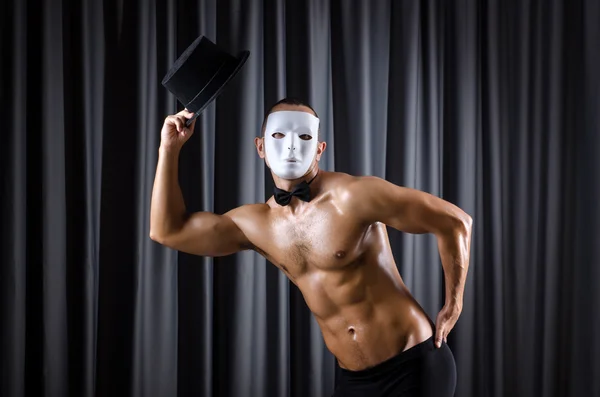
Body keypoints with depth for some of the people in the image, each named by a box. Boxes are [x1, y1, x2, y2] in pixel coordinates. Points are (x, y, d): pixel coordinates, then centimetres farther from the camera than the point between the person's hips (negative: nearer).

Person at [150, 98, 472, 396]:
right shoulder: (256, 224, 3)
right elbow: (168, 231, 5)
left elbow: (455, 222, -11)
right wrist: (169, 149, 0)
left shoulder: (354, 196, -16)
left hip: (415, 366, -5)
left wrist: (453, 306, -6)